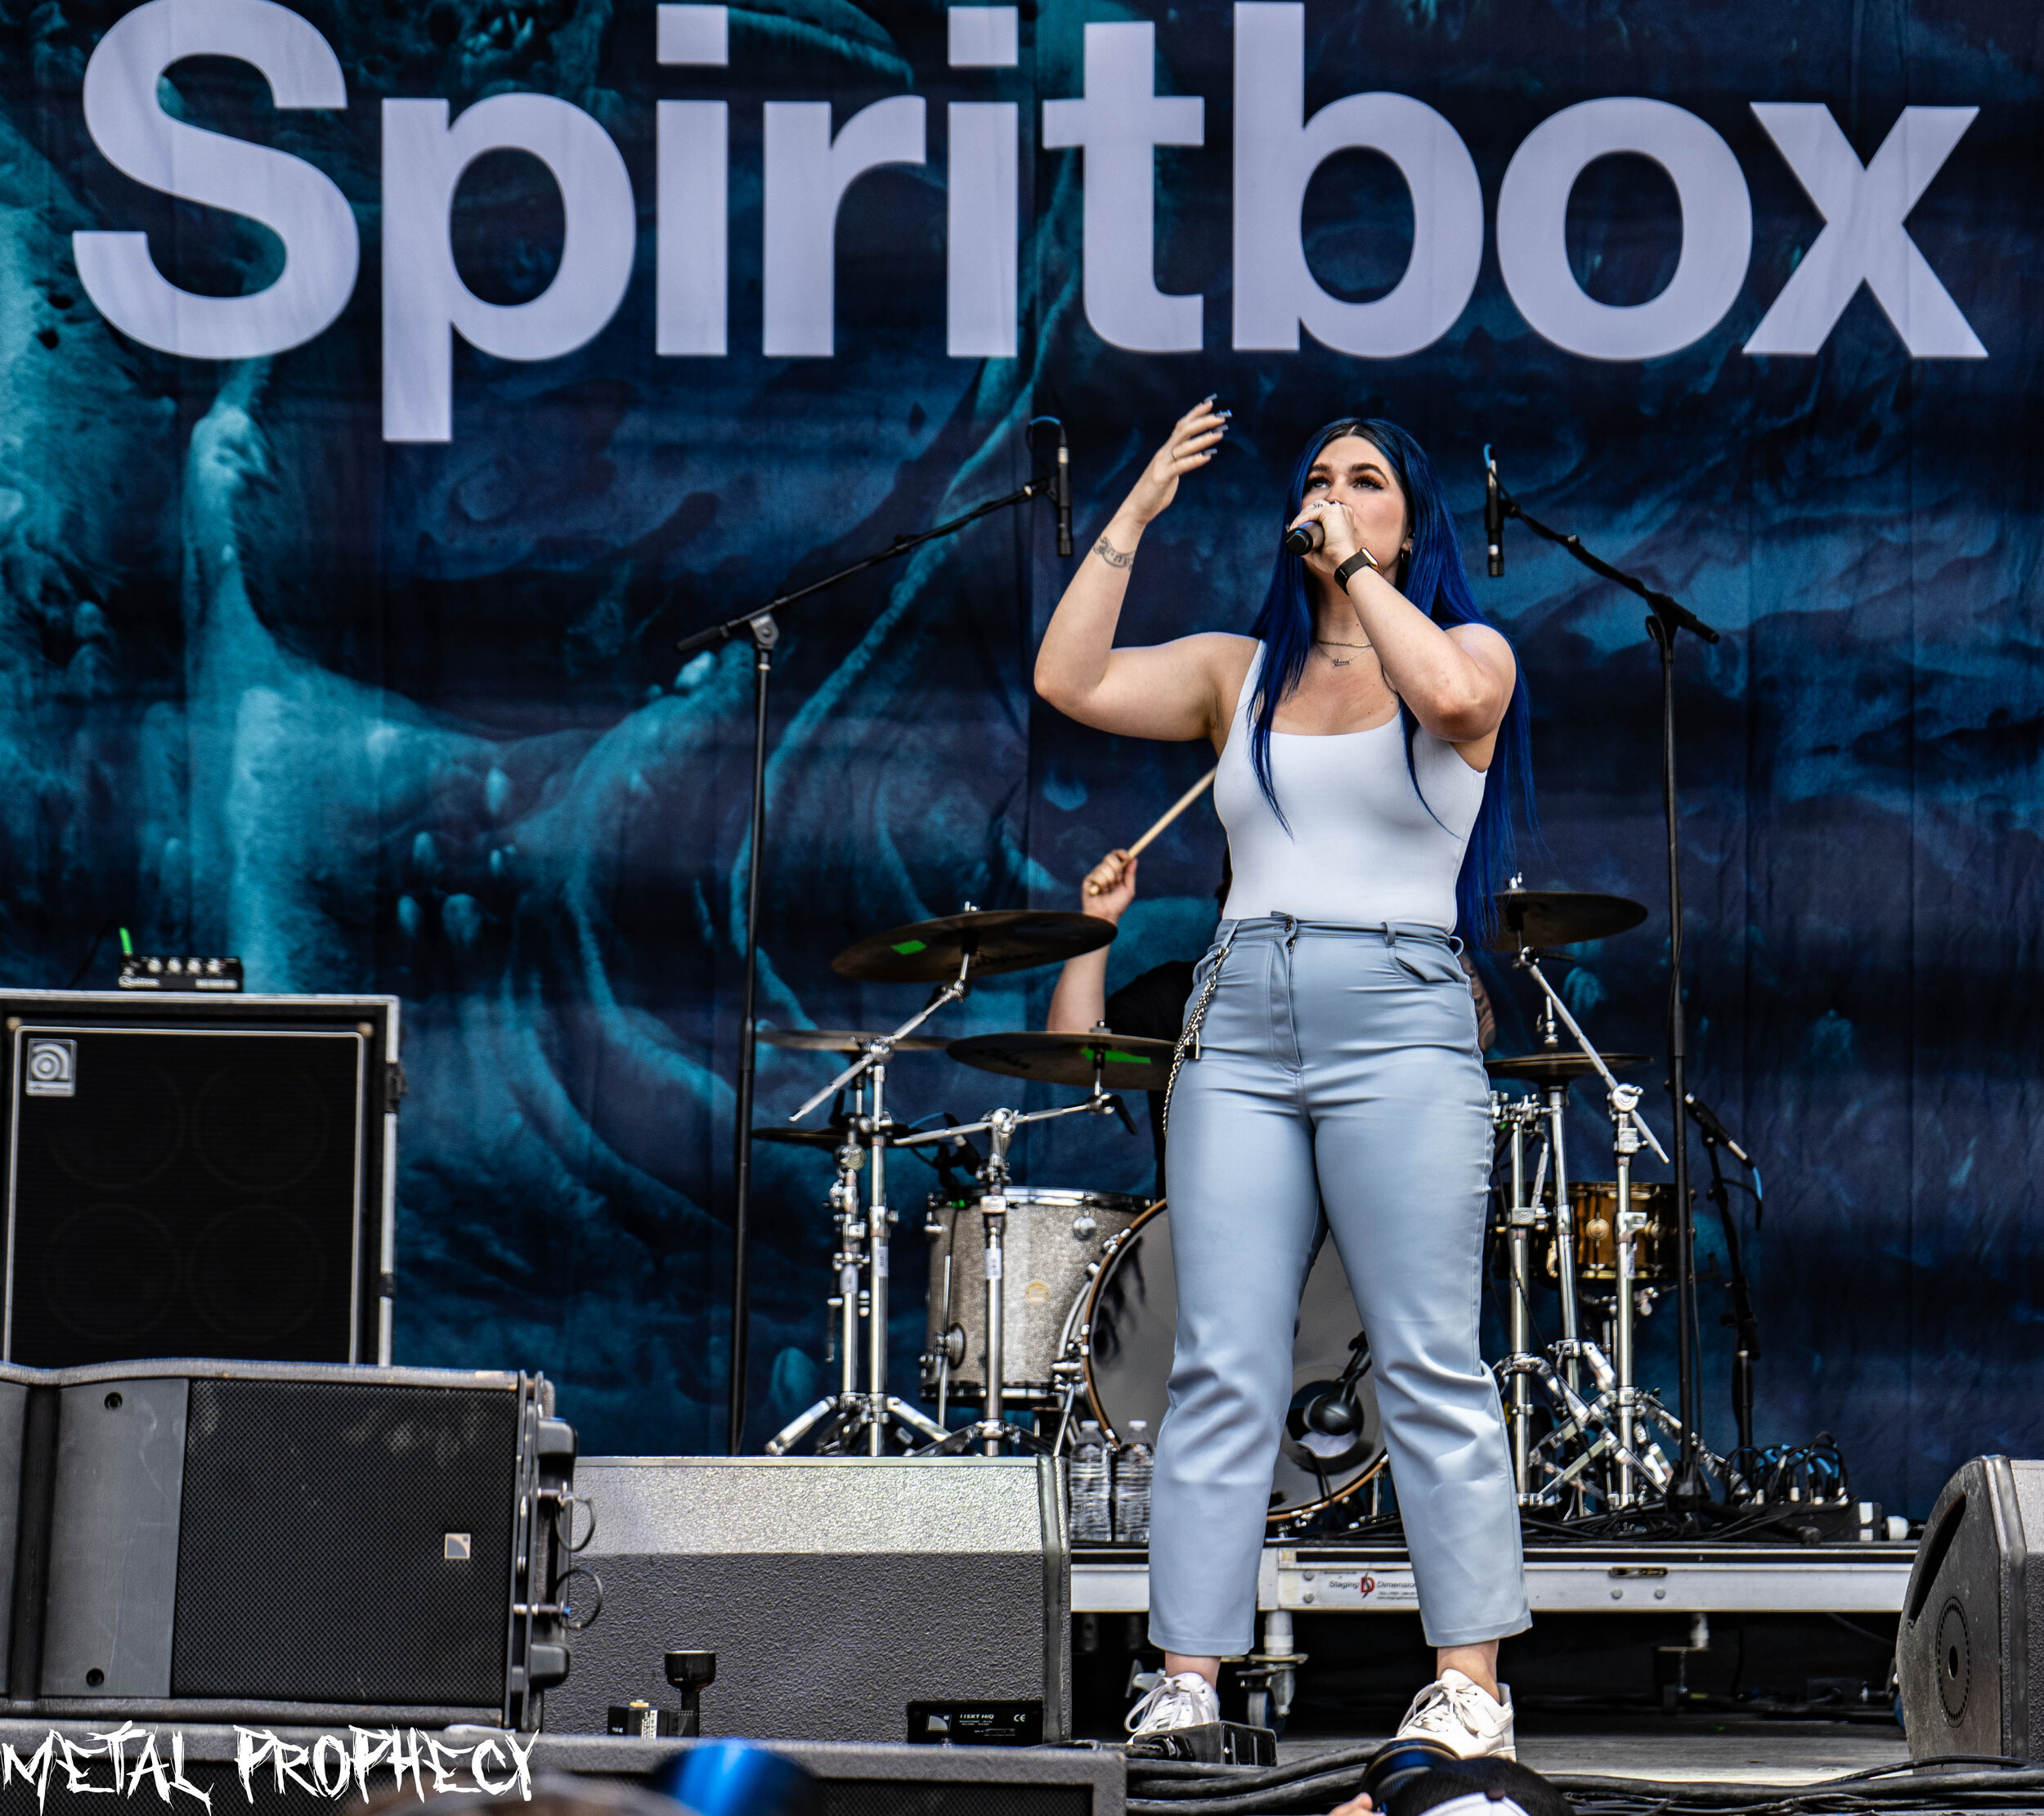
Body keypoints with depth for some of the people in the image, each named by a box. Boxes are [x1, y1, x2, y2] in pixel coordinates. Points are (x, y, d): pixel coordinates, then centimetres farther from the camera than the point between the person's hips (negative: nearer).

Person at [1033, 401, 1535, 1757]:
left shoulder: (1470, 651, 8)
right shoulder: (1241, 673, 17)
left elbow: (1451, 696, -17)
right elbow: (1071, 682, 4)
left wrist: (1357, 567, -7)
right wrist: (1137, 513, 6)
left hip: (1400, 1027, -3)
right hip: (1240, 1029, 3)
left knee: (1429, 1367, -5)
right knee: (1222, 1371, -1)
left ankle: (1471, 1679, -4)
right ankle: (1189, 1676, -2)